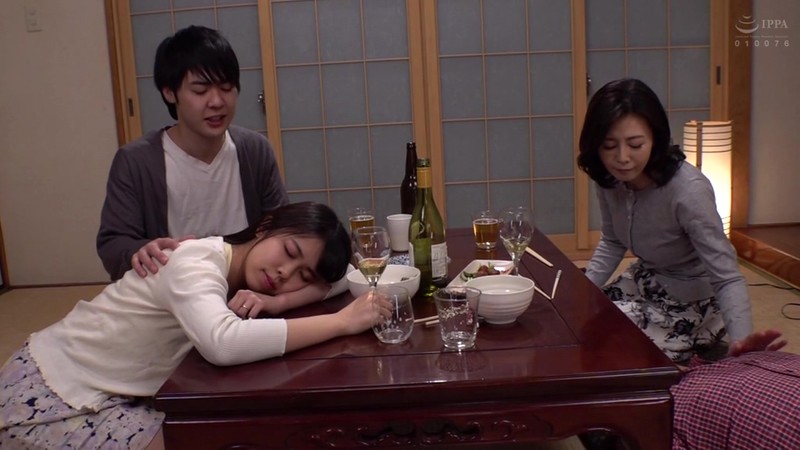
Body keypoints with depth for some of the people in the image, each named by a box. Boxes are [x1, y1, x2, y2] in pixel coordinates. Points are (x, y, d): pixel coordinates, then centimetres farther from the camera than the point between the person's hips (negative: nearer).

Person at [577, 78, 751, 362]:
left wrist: (741, 343, -47)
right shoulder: (610, 178, -14)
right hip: (645, 282, 6)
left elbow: (727, 278, -32)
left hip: (692, 303, -6)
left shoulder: (688, 190, -33)